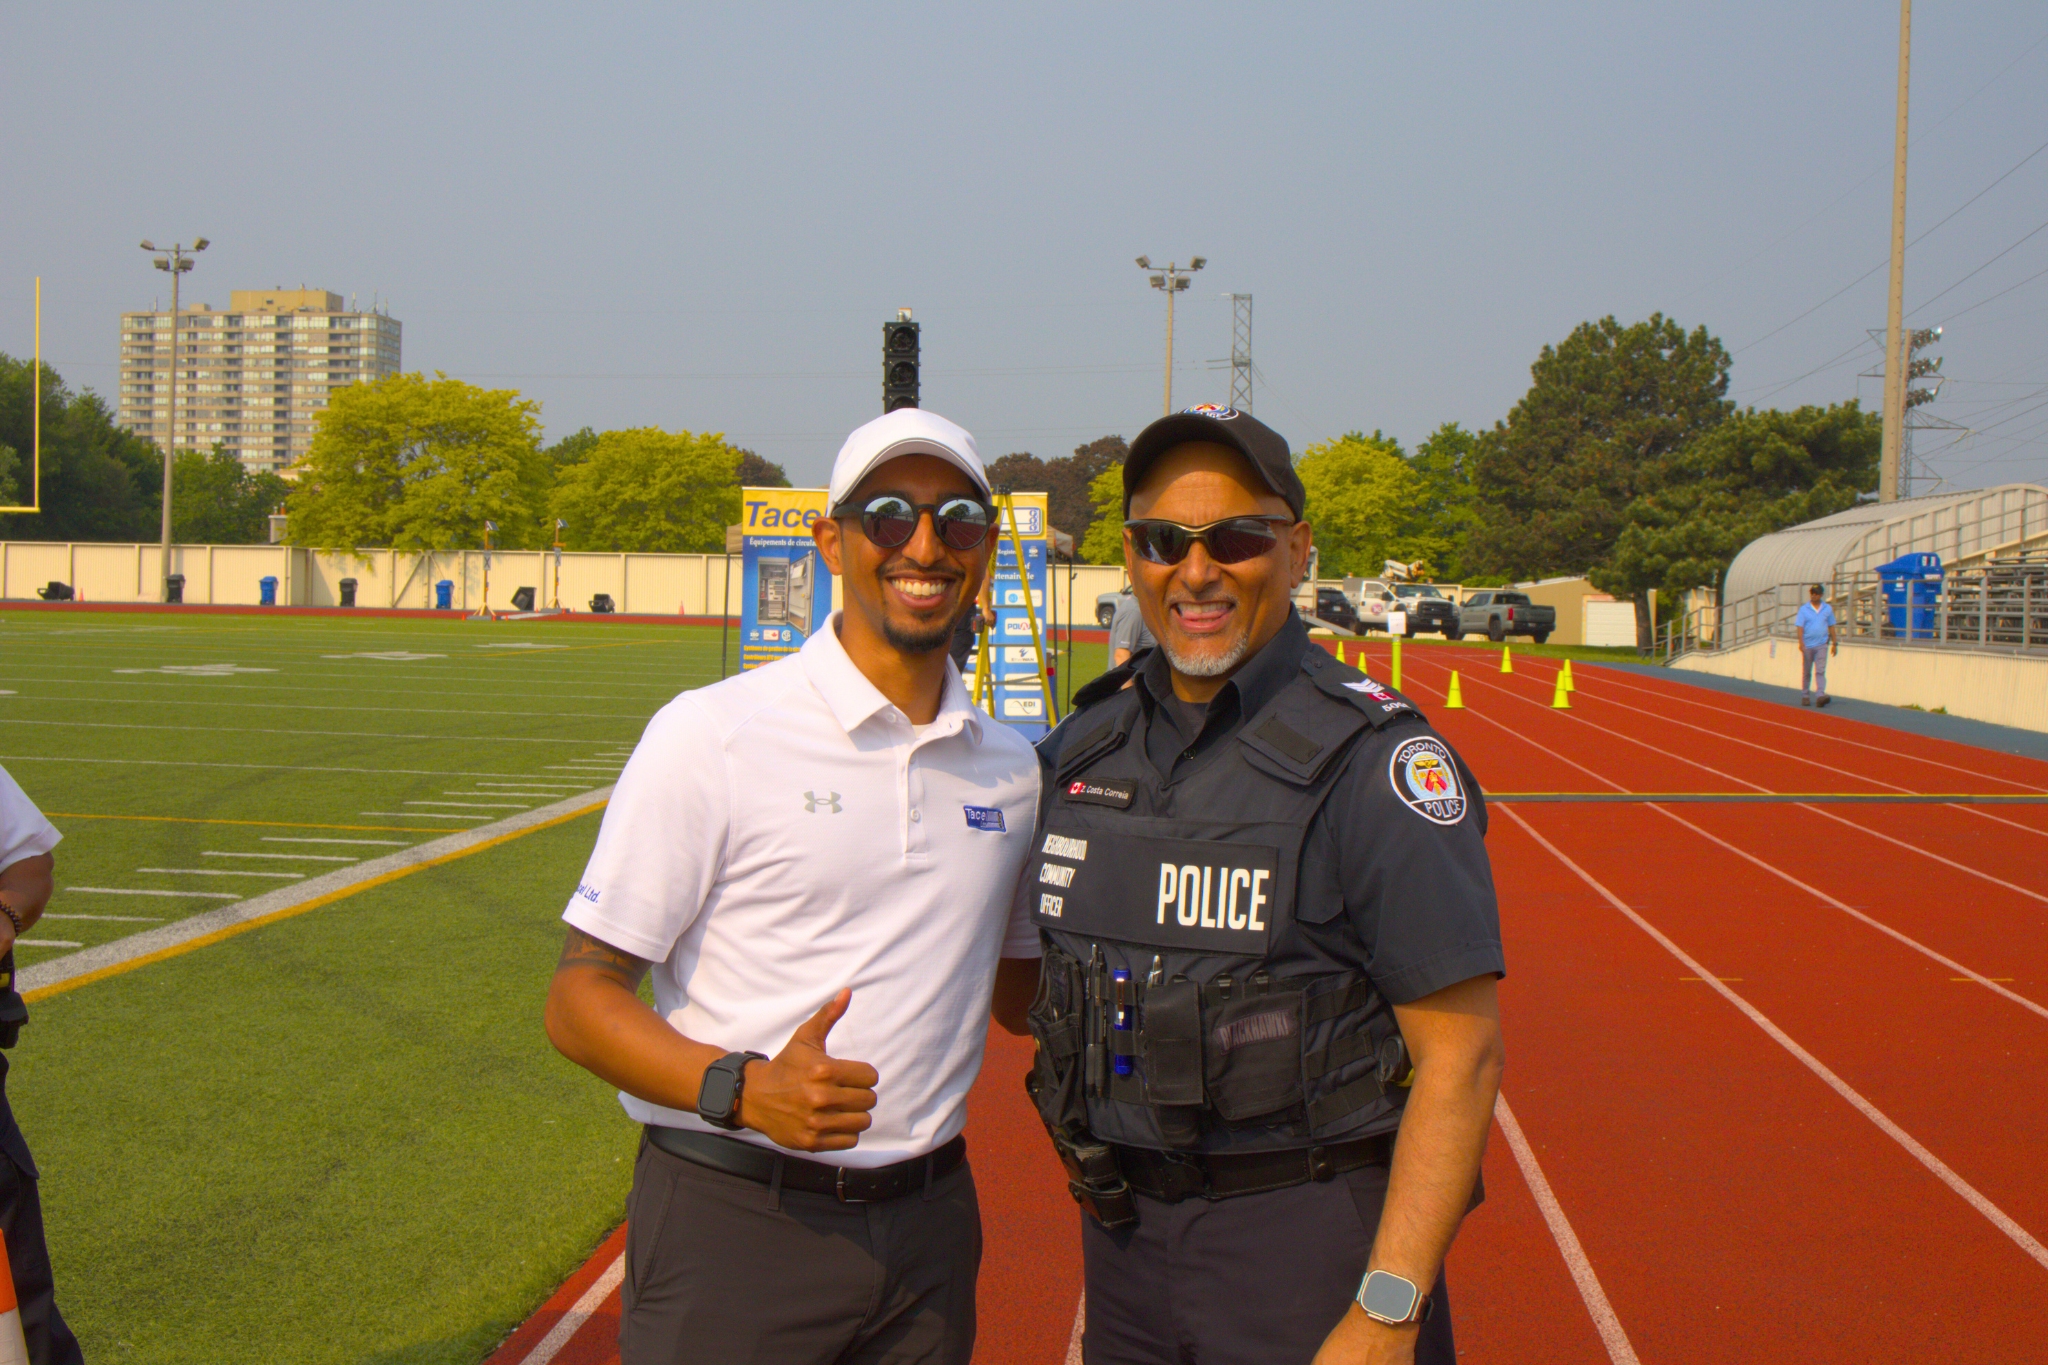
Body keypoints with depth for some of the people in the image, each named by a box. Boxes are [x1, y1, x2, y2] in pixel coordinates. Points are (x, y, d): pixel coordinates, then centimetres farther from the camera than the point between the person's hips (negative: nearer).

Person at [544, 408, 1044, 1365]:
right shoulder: (713, 735, -8)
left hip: (930, 1222, 4)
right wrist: (743, 1089, -23)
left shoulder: (1009, 769, 7)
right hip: (730, 1224, -4)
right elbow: (579, 999, -8)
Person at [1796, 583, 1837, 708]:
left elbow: (1831, 627, 13)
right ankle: (1805, 696, 19)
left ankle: (1821, 695, -20)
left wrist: (1834, 643, 12)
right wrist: (1801, 642, -18)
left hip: (1822, 645, 0)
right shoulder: (1803, 609, 2)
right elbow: (1800, 627, -4)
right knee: (1806, 672, 9)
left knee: (1820, 671, -12)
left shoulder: (1828, 609, 7)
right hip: (1807, 645, 0)